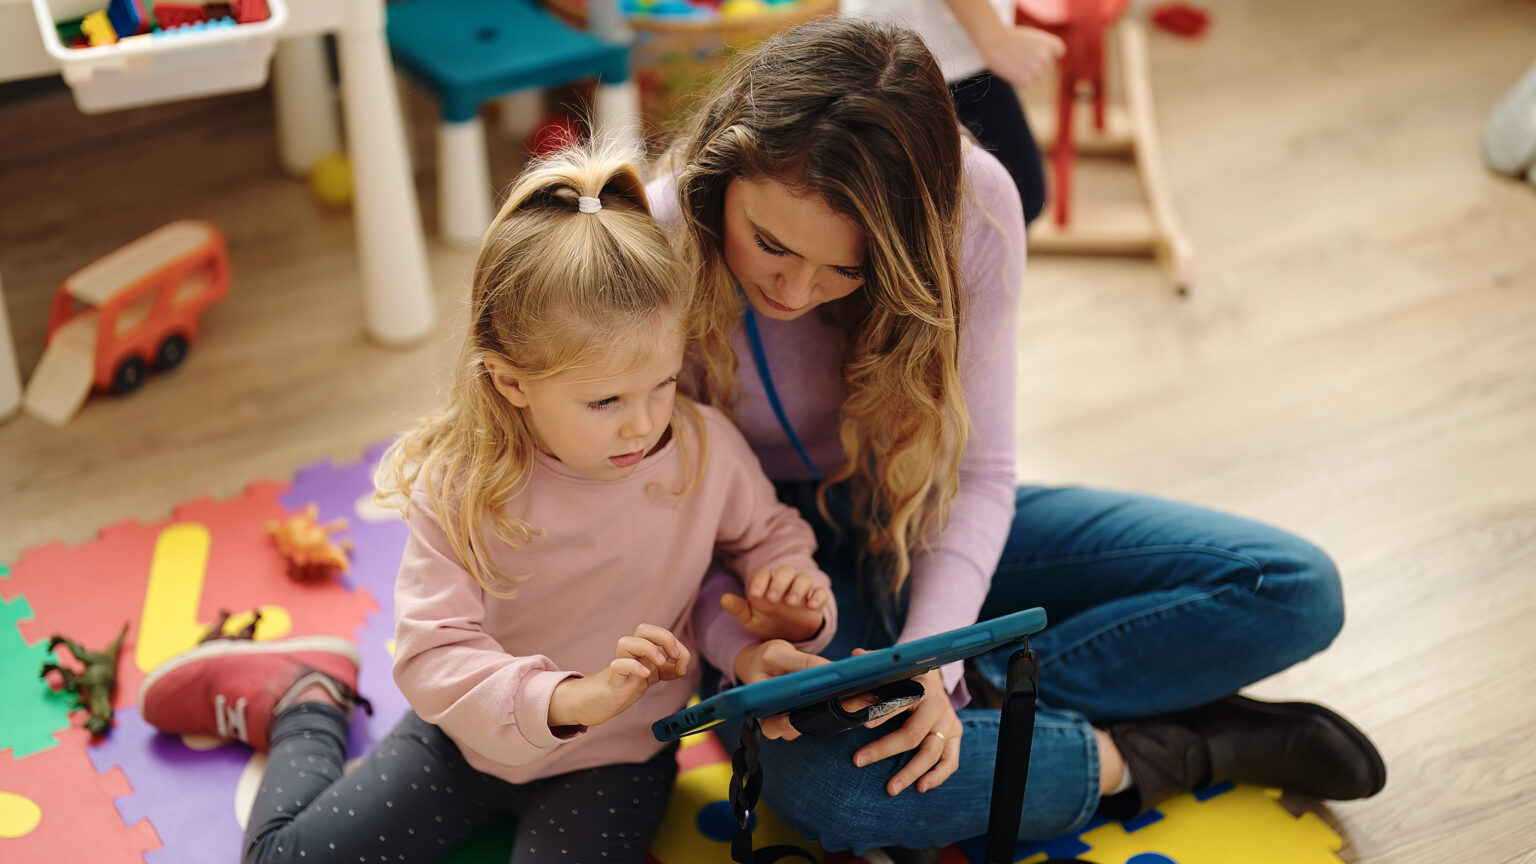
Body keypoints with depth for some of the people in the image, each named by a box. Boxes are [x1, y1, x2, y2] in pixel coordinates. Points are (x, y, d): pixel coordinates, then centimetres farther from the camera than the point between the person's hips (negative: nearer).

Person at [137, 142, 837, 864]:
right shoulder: (457, 486, -24)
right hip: (474, 731, 0)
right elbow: (436, 651, -29)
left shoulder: (707, 452, -18)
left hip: (615, 755, 1)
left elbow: (770, 537, 2)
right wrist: (571, 699, -45)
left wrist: (798, 606, -22)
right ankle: (304, 701, 31)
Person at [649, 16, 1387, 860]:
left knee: (1293, 589, -8)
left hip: (925, 529, 3)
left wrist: (932, 664, -27)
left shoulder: (970, 205, -20)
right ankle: (1143, 752, -14)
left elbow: (978, 472, -12)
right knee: (826, 784, -39)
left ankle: (981, 698, -16)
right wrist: (740, 643, -36)